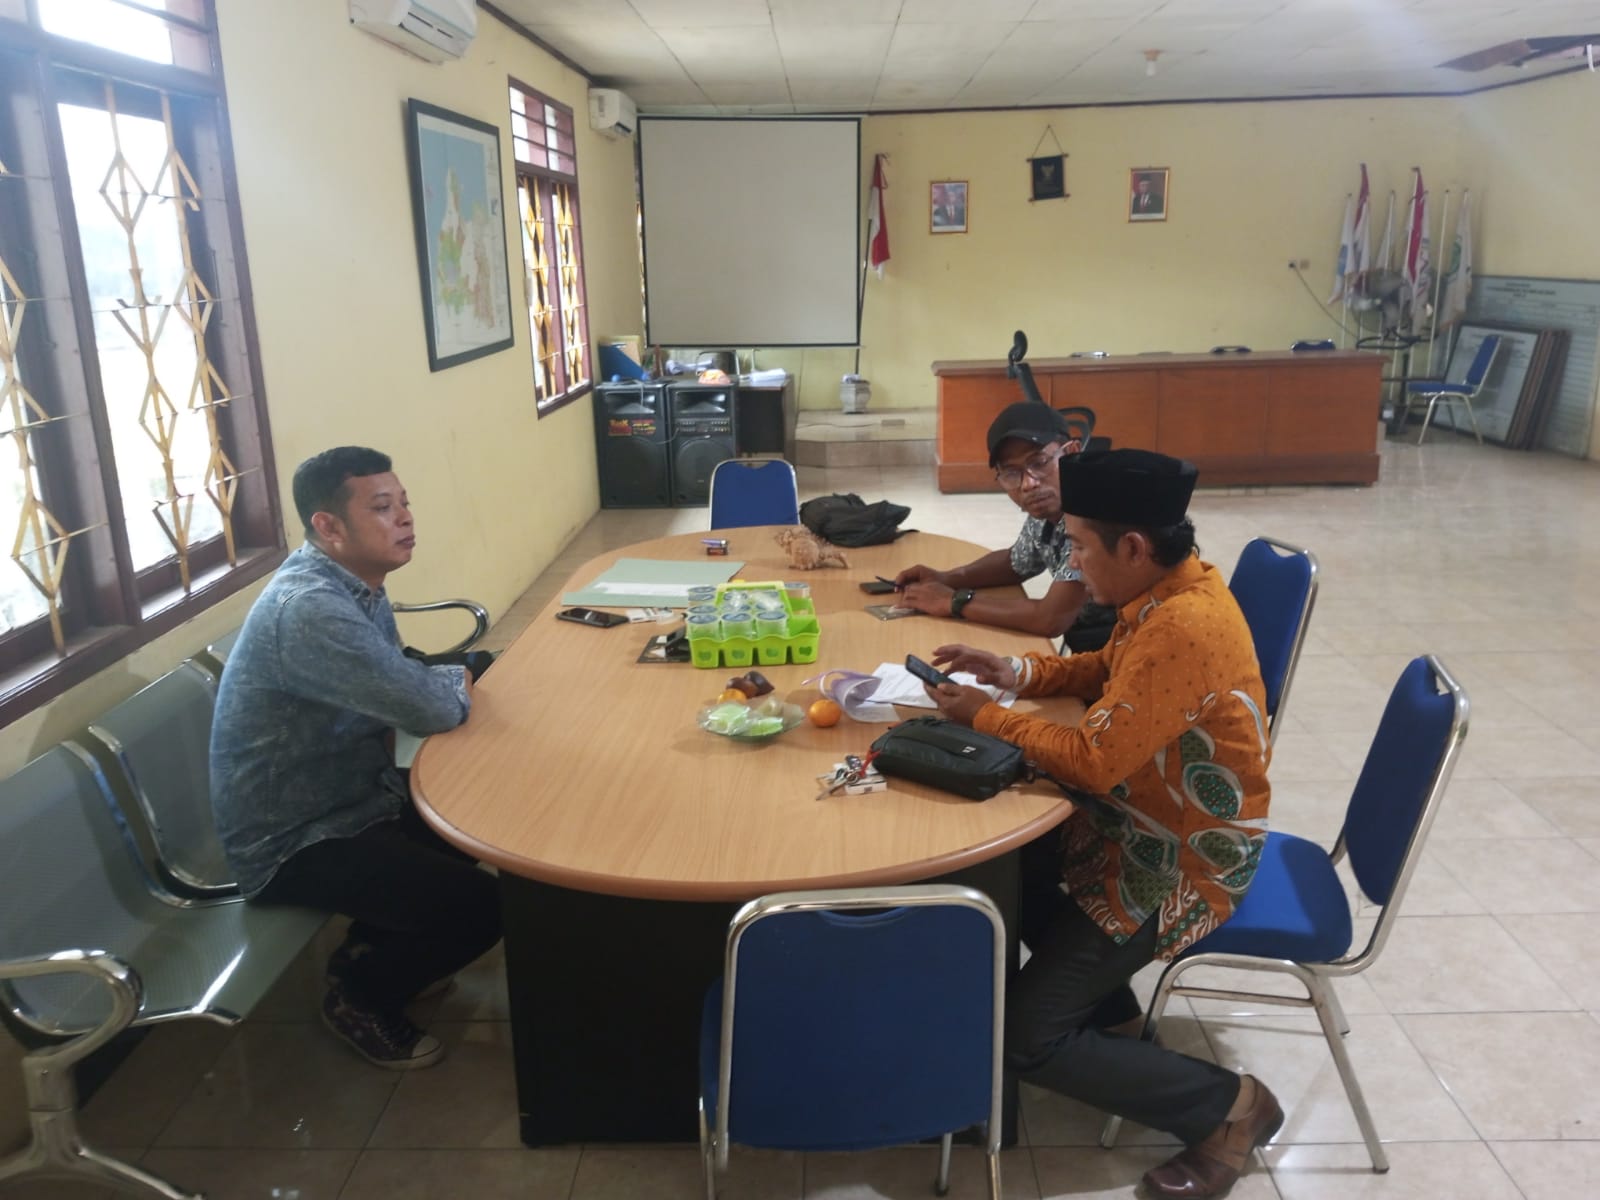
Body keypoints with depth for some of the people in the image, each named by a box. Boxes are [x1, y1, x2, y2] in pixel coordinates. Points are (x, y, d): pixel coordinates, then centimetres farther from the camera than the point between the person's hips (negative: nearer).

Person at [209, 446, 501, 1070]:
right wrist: (456, 683, -10)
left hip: (350, 796, 10)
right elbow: (434, 708, -32)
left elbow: (401, 685, 11)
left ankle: (379, 948, 28)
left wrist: (443, 684, -10)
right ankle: (361, 995, 11)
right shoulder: (308, 609, -30)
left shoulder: (354, 584, 1)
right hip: (294, 844, -9)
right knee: (485, 904, -16)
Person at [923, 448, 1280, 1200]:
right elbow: (1108, 670, 14)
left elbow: (1094, 761, -28)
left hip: (1184, 862, -10)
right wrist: (1018, 672, -1)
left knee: (1024, 1038, -7)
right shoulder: (1168, 588, -2)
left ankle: (1230, 1107, 8)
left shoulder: (1184, 627, -32)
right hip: (1148, 820, 10)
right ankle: (1107, 1011, 28)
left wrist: (987, 716, -15)